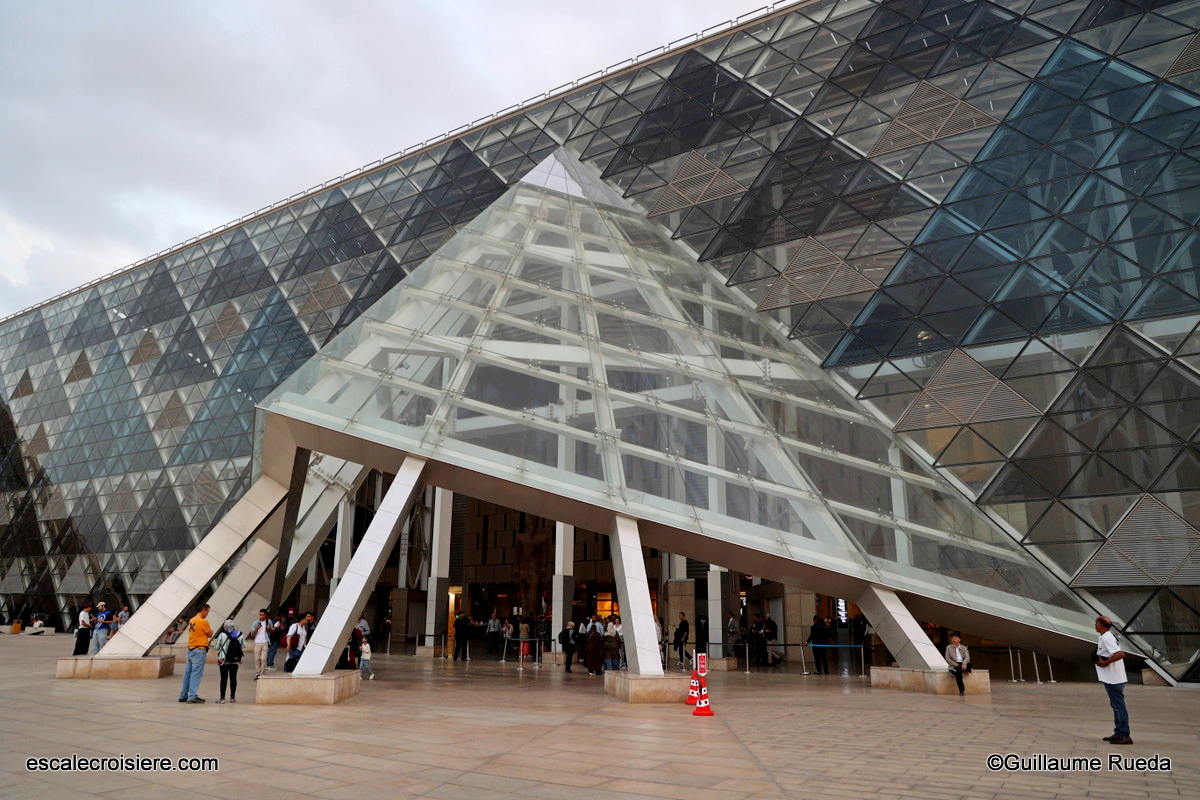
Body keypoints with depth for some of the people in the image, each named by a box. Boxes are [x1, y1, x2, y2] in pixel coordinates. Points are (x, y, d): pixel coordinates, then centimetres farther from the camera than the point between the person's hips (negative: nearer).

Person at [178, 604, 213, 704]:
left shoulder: (191, 620, 12)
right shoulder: (203, 622, -12)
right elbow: (210, 634, -2)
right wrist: (210, 628, 13)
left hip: (190, 649, 8)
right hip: (199, 650, -8)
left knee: (188, 673, 11)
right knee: (196, 673, -6)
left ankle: (183, 696, 16)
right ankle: (192, 696, -8)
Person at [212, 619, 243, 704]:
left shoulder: (222, 635, -9)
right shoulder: (239, 635, -1)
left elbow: (217, 647, -2)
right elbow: (243, 647, 3)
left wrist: (215, 641, 16)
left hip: (223, 660, -2)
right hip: (235, 661, 2)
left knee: (224, 678, 3)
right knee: (233, 678, 8)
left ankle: (222, 697, 4)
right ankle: (232, 697, 11)